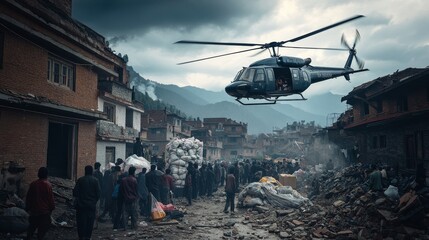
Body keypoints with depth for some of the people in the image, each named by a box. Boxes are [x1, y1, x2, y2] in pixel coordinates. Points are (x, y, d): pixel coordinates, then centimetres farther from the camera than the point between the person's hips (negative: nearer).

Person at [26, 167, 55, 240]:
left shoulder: (33, 184, -2)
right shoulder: (48, 185, -15)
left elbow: (28, 197, 6)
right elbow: (50, 198, -11)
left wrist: (28, 208, 16)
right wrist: (52, 208, 3)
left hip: (34, 210, 4)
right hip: (45, 210, -4)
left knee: (32, 226, 20)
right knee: (43, 227, 6)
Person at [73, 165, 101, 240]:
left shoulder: (80, 180, -5)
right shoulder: (95, 180, -4)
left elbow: (75, 192, -6)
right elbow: (98, 193, -5)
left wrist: (78, 199, 10)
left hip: (81, 204, -1)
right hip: (92, 205, 1)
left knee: (81, 221, 7)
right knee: (90, 221, 10)